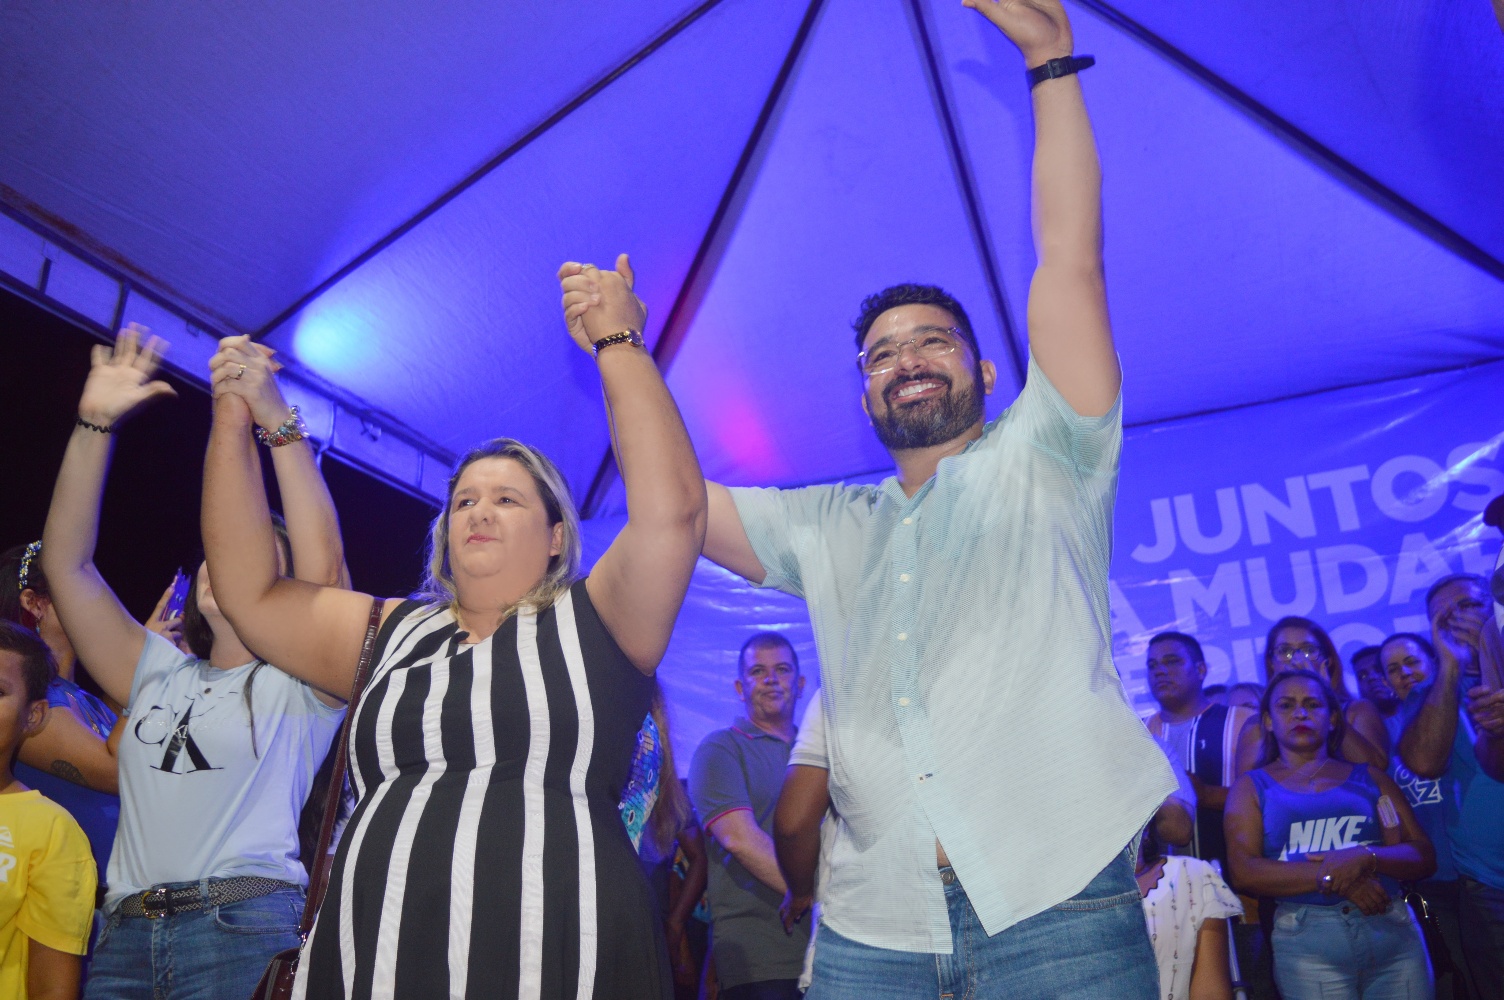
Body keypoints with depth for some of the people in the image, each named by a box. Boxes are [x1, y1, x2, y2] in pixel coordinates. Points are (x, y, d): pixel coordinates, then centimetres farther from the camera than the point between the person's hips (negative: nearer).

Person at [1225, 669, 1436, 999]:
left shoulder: (1369, 778, 13)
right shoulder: (1252, 787, 7)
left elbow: (1424, 856, 7)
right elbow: (1243, 871, -5)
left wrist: (1367, 859, -13)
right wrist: (1330, 876, -14)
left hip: (1394, 931, 2)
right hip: (1305, 942, -2)